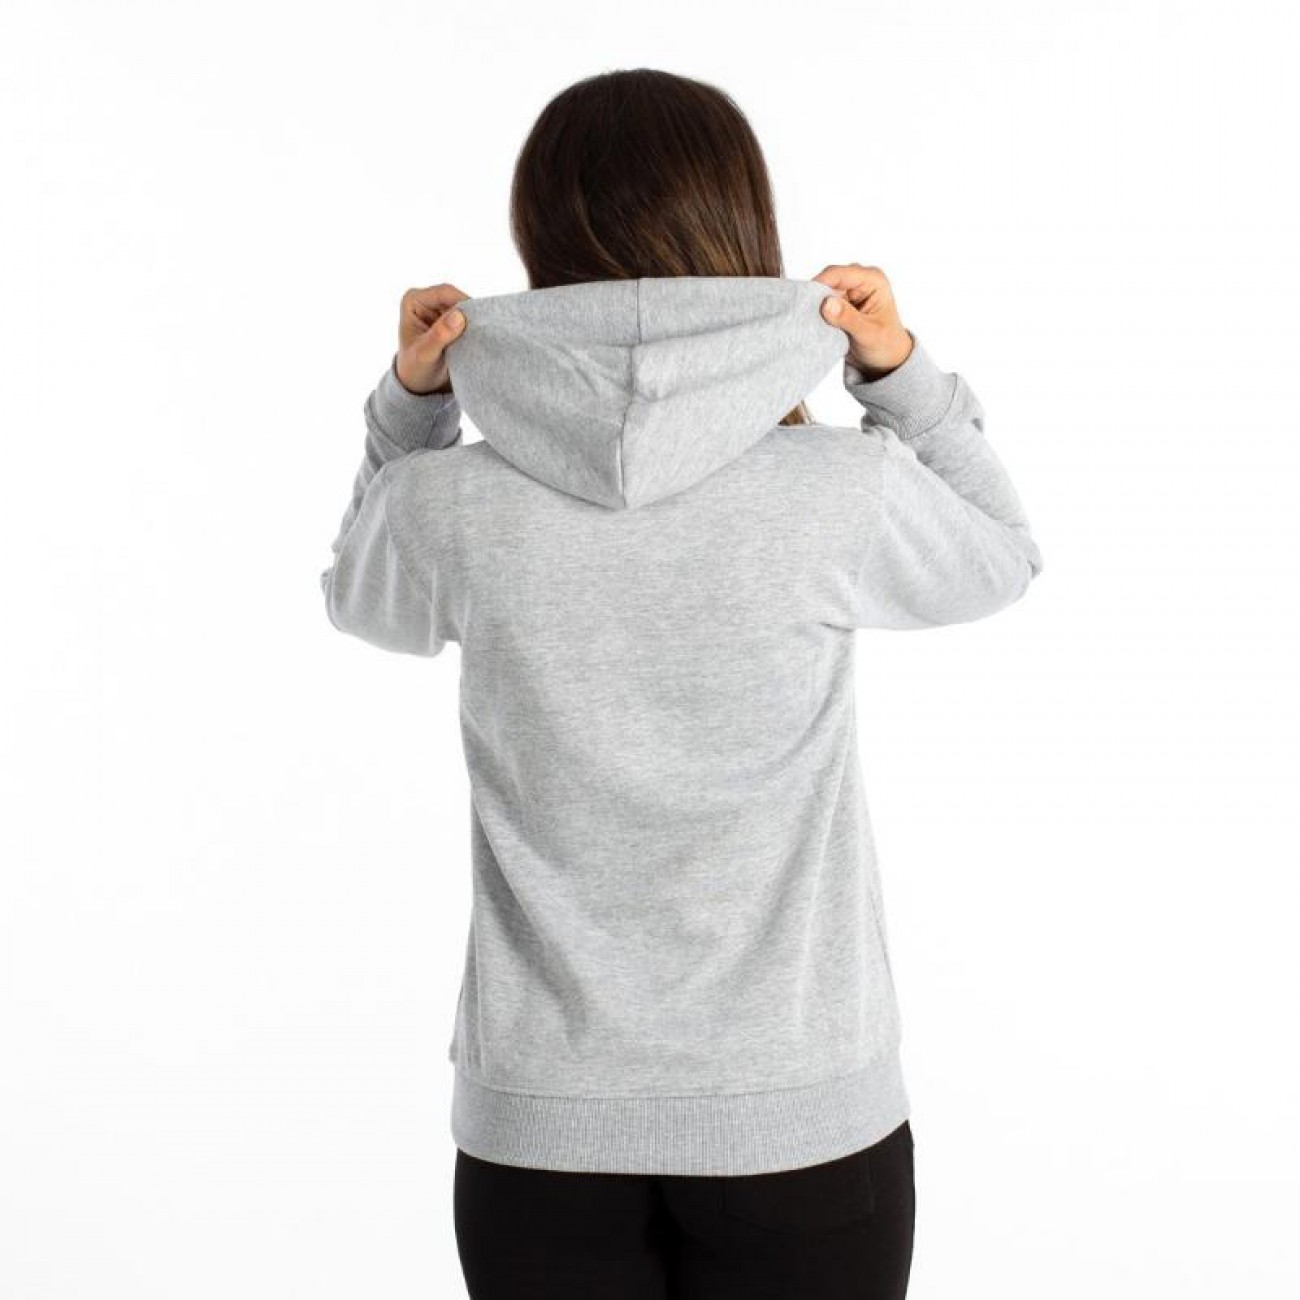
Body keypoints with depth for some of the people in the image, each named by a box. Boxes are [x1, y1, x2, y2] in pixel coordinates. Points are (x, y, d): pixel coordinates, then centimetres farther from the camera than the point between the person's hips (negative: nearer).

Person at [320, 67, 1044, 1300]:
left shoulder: (452, 508, -12)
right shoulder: (841, 493, -15)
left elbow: (363, 597, 13)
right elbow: (999, 560, 8)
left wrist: (407, 403, 3)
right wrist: (901, 369, 1)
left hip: (539, 1123, 1)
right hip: (803, 1116, -1)